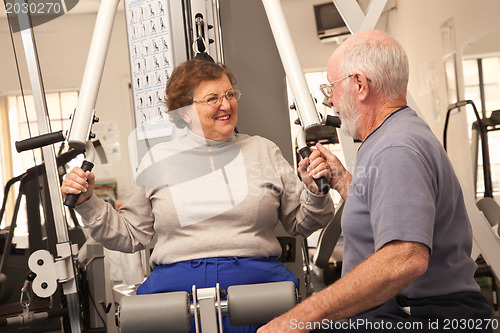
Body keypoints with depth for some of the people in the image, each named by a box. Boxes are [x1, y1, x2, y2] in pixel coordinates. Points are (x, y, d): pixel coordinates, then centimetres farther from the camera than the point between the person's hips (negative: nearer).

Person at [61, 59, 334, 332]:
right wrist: (88, 203, 6)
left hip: (255, 279, 0)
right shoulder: (158, 159, 13)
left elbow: (301, 224, 16)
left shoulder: (264, 151, 14)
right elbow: (129, 234, 18)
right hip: (175, 284, 0)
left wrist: (314, 190, -3)